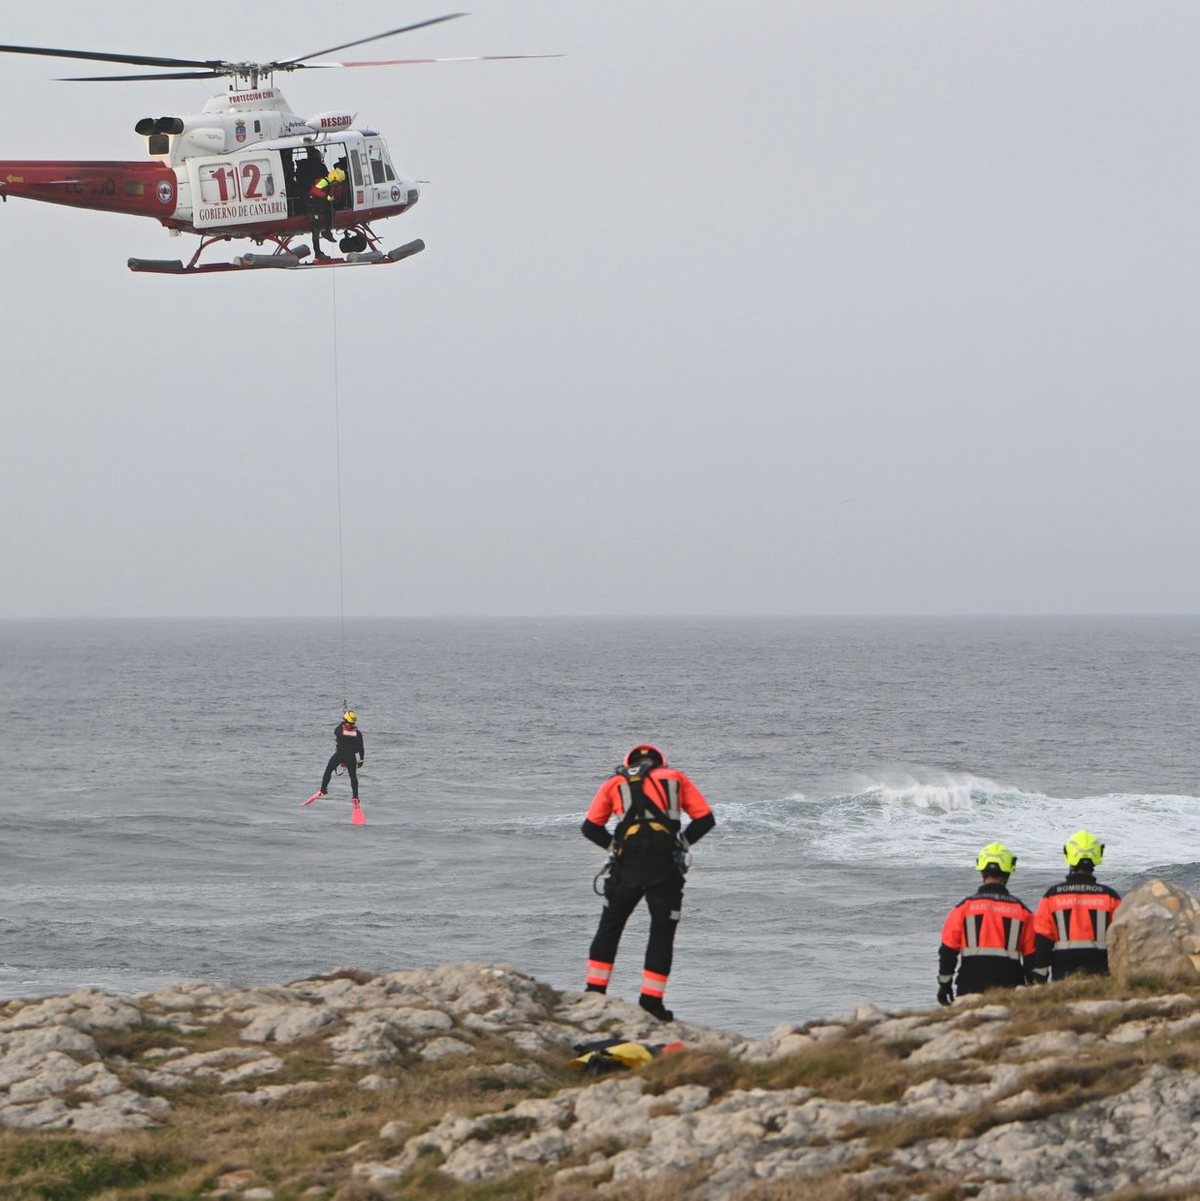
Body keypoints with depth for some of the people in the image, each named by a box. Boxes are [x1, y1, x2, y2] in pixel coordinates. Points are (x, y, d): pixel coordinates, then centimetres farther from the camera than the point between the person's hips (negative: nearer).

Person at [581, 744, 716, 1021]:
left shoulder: (615, 783, 19)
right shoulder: (676, 779, 18)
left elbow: (591, 827, 11)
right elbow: (705, 819, 10)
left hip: (627, 865, 1)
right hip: (665, 866, -1)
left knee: (609, 928, 16)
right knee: (662, 933, 8)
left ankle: (594, 993, 15)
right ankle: (651, 1003, 6)